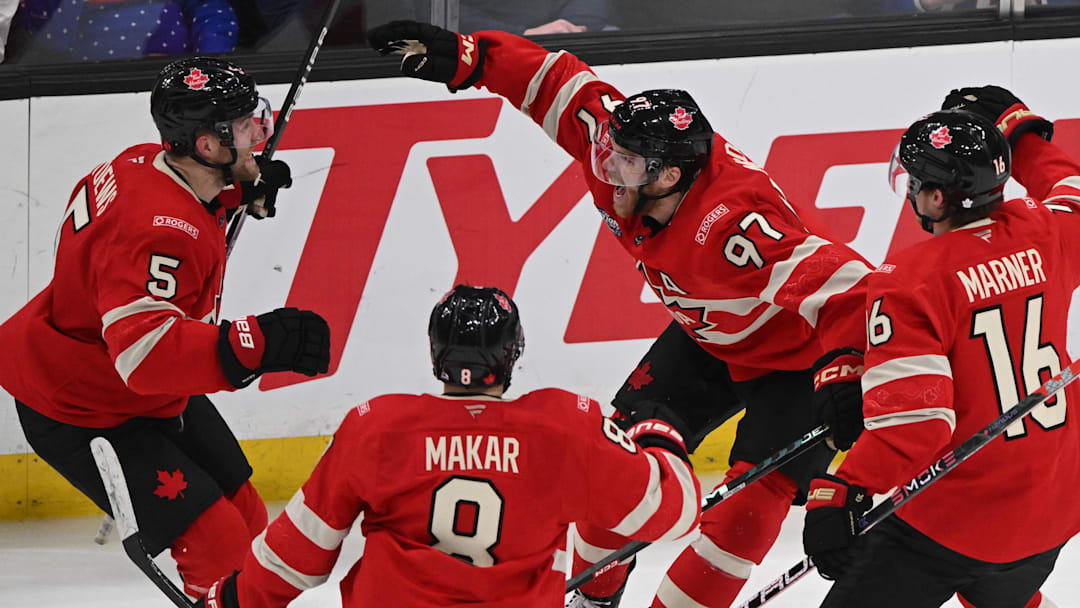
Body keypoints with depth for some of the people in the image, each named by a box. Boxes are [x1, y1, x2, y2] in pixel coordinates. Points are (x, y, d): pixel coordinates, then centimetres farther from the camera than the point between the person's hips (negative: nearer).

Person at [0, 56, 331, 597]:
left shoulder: (149, 162, -6)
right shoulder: (157, 229, -36)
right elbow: (143, 351, -47)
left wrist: (242, 188, 13)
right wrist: (253, 346, -55)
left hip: (155, 393, 10)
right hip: (79, 417, -10)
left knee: (245, 521, 13)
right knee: (219, 549, -18)